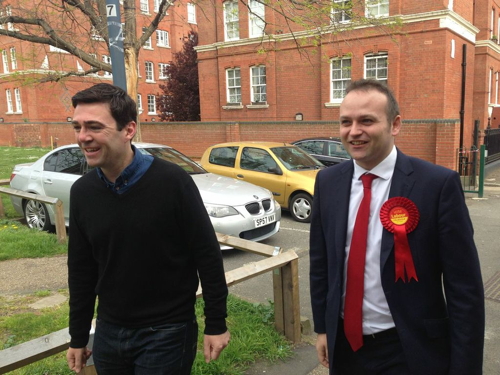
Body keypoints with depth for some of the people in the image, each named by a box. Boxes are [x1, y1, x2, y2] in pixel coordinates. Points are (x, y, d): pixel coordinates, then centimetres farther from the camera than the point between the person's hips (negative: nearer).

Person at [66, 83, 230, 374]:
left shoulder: (171, 181, -19)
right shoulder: (82, 191, -4)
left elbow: (208, 255, -12)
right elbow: (81, 270, 5)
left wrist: (216, 324, -9)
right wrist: (78, 337, 10)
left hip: (167, 333, -5)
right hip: (108, 332, 5)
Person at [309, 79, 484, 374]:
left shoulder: (439, 183, -15)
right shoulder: (328, 182, -3)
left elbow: (465, 287, -12)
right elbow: (321, 261, 6)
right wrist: (322, 327, 10)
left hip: (410, 350, -3)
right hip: (344, 344, 4)